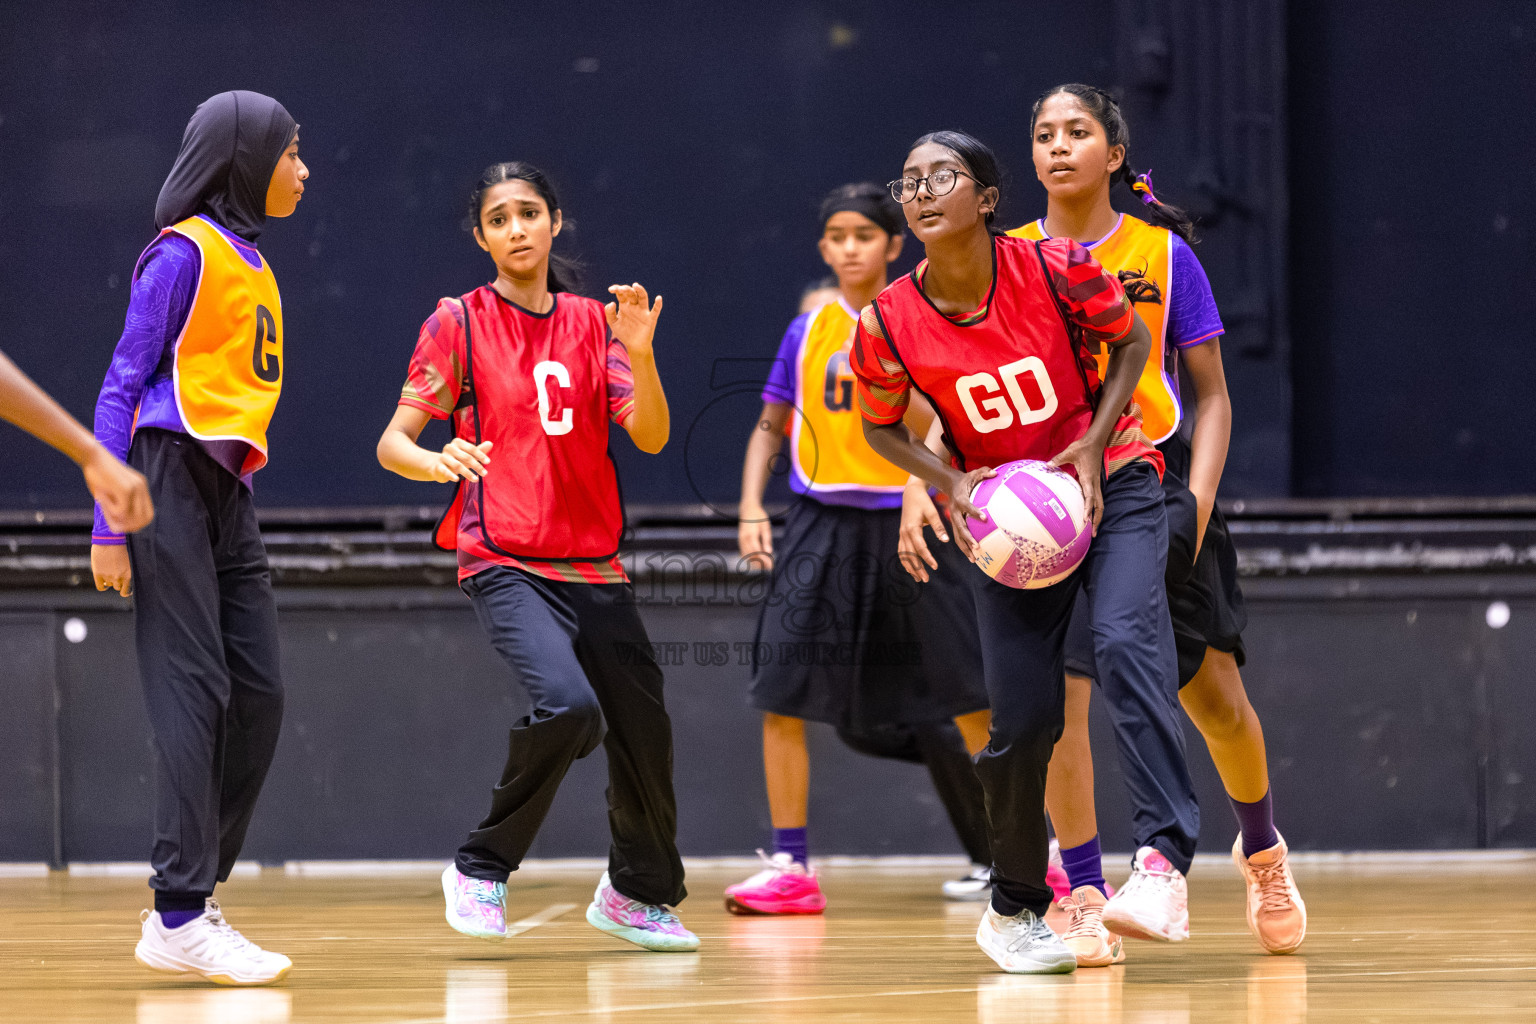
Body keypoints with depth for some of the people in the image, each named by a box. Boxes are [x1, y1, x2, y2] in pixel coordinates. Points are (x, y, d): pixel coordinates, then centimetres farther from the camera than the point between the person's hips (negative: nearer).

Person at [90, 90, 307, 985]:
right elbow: (122, 388, -10)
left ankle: (193, 898, 9)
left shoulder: (253, 265, 18)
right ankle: (180, 917, -11)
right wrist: (108, 525, -15)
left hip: (229, 493, 9)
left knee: (260, 693, 3)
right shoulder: (185, 253, -7)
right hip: (170, 482, -9)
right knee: (194, 693, -11)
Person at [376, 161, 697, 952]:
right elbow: (392, 442, -3)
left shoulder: (593, 323, 10)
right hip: (504, 563, -5)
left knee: (643, 730, 5)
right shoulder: (460, 323, 0)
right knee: (567, 705, -27)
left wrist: (639, 353, -16)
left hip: (595, 566, 5)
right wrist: (439, 460, -25)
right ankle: (481, 870, -9)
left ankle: (638, 893, 30)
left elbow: (650, 436, 1)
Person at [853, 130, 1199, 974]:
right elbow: (881, 428, 3)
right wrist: (950, 484, -14)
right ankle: (1014, 909, 17)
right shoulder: (889, 326, -14)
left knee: (1124, 637, -27)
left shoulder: (1054, 269, -18)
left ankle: (1164, 854, -32)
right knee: (1021, 715, -3)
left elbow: (1132, 342, -1)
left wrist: (1091, 446, -13)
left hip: (1110, 483, -1)